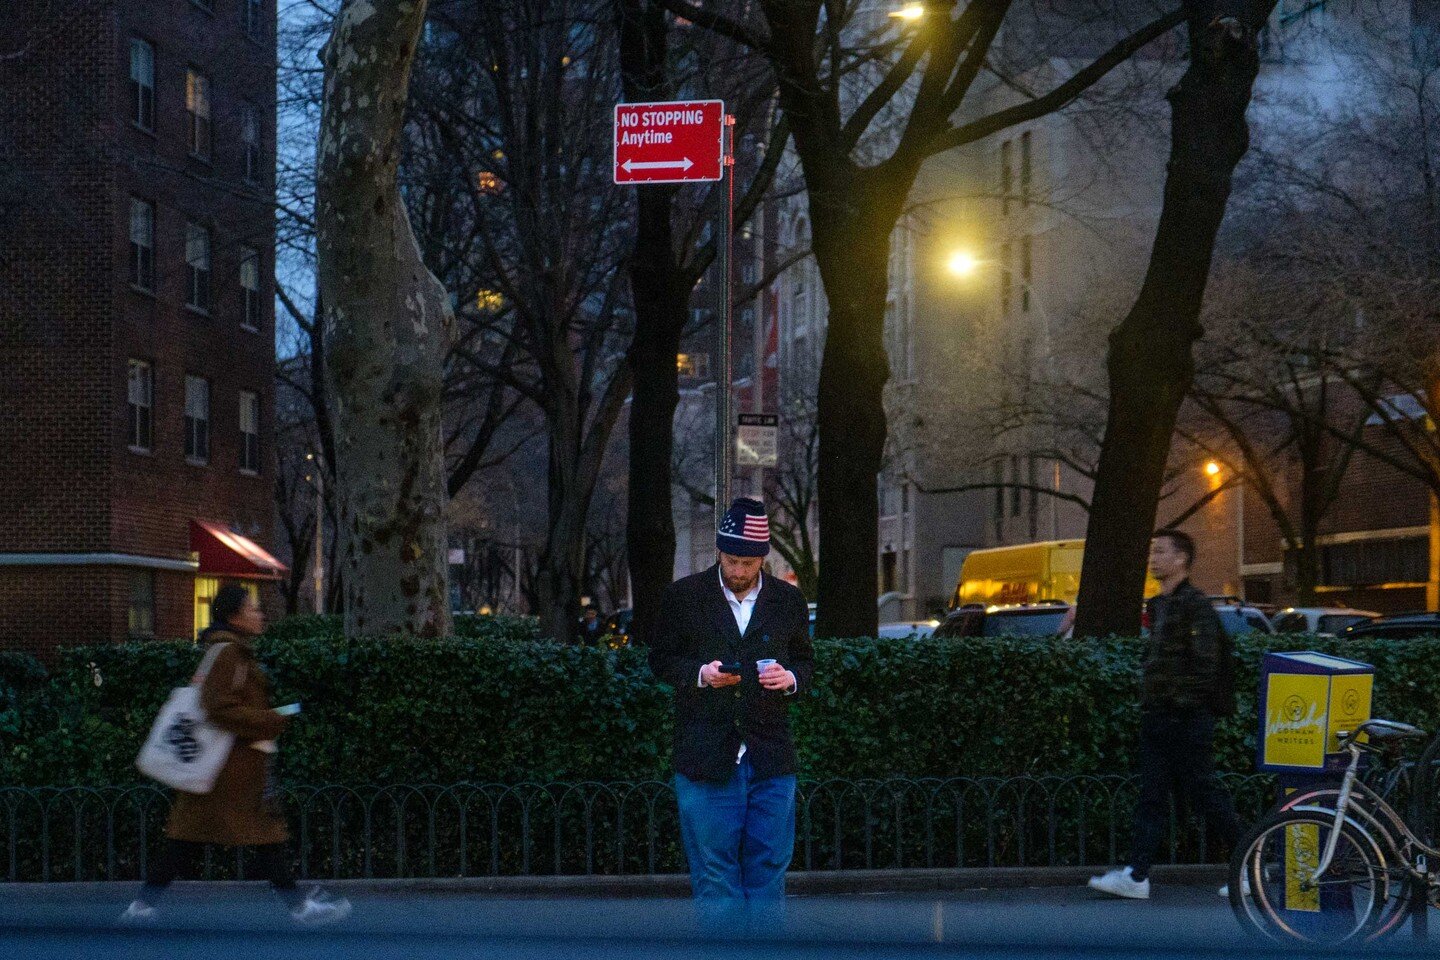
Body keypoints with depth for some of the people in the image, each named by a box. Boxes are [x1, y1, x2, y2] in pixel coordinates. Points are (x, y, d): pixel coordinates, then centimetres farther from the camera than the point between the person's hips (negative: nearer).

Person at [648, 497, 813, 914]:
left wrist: (790, 678, -5)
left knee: (768, 864, 5)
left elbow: (805, 662, 18)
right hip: (706, 758, -2)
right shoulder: (683, 596, 1)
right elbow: (661, 660, 6)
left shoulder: (788, 600, 8)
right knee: (714, 869, 1)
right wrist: (700, 674, -13)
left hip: (771, 756, 2)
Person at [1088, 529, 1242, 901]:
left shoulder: (1195, 605, -12)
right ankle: (1137, 876, 3)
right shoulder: (1158, 605, 16)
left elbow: (1205, 660, -19)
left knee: (1203, 793, -3)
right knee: (1151, 796, 5)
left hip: (1187, 718, -9)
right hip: (1157, 717, 9)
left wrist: (1183, 701, -19)